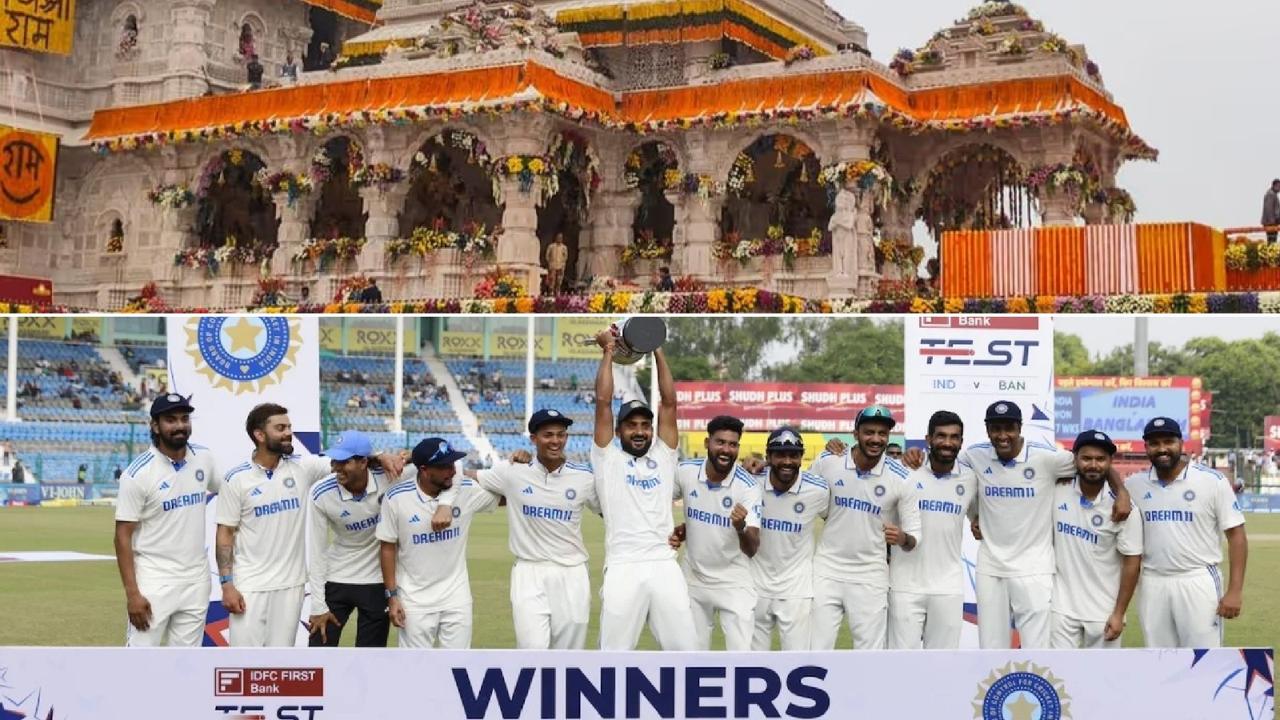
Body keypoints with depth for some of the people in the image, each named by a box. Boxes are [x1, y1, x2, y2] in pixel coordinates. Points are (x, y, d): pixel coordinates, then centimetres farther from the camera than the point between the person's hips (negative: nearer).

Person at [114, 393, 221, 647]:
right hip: (154, 582, -5)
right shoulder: (139, 473, -13)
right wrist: (132, 594, -17)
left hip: (196, 581, 5)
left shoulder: (204, 458, 2)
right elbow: (123, 535, -11)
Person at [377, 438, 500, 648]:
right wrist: (392, 596, -6)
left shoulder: (467, 490, -9)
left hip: (456, 596, 2)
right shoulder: (397, 498, -13)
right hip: (414, 599, -2)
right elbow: (388, 547, -5)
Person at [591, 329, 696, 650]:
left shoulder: (663, 457, 18)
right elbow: (603, 401, 4)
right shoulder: (607, 459, 11)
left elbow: (669, 403, 12)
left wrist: (658, 352, 12)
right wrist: (608, 352, 10)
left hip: (664, 566, 3)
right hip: (623, 569, -3)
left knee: (684, 650, 4)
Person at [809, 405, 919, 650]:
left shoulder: (900, 478, -9)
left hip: (870, 577, 0)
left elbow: (914, 536, -6)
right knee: (816, 650, 4)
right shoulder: (828, 463, -7)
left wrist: (903, 538, -27)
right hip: (827, 571, 1)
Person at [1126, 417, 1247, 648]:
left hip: (1198, 583, -4)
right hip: (1152, 585, 4)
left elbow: (1236, 534, -6)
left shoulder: (1212, 481, -6)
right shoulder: (1134, 484, 4)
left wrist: (1235, 590, -11)